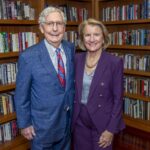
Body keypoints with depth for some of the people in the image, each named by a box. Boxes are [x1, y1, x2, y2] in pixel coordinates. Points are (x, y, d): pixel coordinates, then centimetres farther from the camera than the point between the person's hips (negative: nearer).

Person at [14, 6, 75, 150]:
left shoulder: (71, 49, -6)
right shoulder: (28, 56, -20)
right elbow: (21, 95, -11)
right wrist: (24, 124, -7)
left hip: (68, 118, 5)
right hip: (43, 123, -4)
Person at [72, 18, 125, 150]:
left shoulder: (115, 62, -13)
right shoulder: (77, 59, -2)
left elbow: (118, 99, -11)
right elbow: (73, 91, 6)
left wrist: (111, 129, -11)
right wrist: (71, 118, 5)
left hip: (102, 122, -3)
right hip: (79, 121, 4)